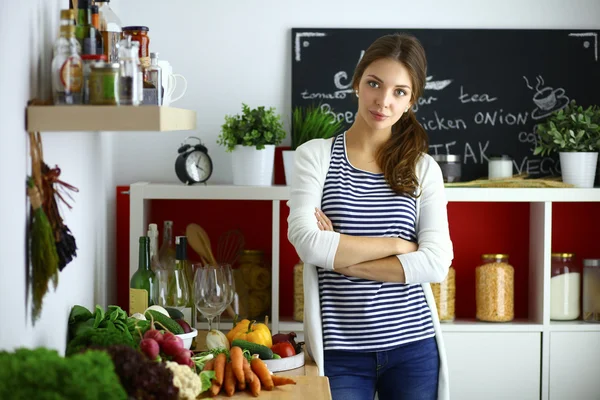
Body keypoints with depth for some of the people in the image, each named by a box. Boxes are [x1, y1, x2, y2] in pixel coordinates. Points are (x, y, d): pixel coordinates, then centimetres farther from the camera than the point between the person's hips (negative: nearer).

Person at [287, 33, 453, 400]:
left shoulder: (424, 168, 5)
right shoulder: (316, 155, 1)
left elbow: (437, 262, -7)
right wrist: (397, 245, -8)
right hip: (340, 351, -2)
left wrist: (340, 258, -12)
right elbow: (307, 242, -14)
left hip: (413, 346, 2)